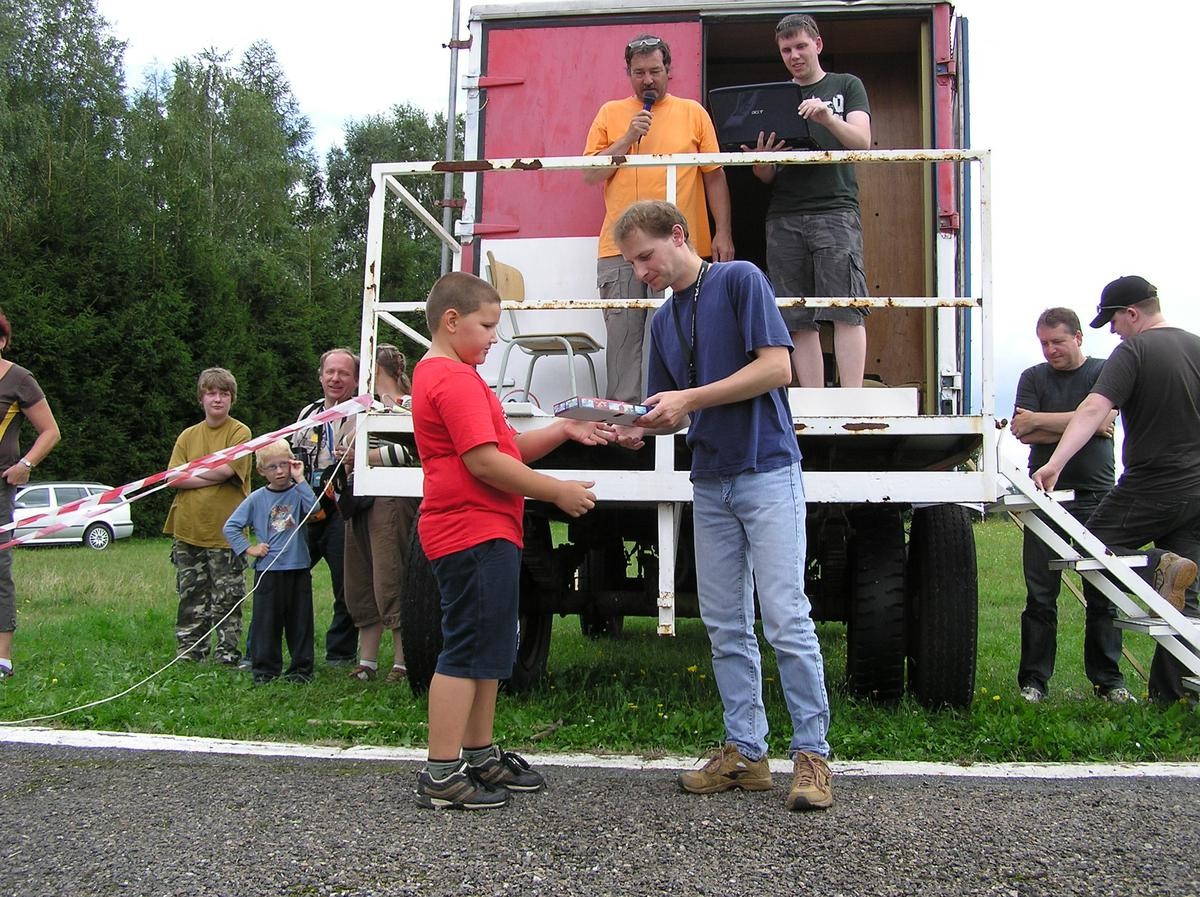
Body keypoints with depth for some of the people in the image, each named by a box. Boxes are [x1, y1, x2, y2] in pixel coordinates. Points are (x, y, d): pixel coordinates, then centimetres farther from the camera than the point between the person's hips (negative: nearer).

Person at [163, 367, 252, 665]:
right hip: (187, 529, 4)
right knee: (191, 597, 9)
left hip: (225, 531, -4)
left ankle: (228, 654, 9)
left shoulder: (240, 433, 0)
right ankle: (189, 654, 17)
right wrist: (212, 476, -10)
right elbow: (173, 479, 1)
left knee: (226, 598, 0)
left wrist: (189, 472, -2)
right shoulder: (188, 436, 12)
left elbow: (224, 469, -15)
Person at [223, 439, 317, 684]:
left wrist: (300, 480, -20)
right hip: (268, 570, 0)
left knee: (300, 620, 5)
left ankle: (301, 668, 14)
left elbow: (313, 506, -22)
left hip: (298, 568, 0)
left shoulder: (298, 492, 1)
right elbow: (230, 527, 6)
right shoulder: (257, 499, 3)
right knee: (266, 621, 3)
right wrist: (248, 549, -2)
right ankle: (265, 668, 12)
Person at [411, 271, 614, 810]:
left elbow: (507, 448, 18)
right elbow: (485, 462, -22)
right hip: (475, 534, -11)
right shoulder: (456, 379, -14)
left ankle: (479, 757, 27)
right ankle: (441, 776, -2)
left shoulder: (438, 375, 21)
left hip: (483, 533, 11)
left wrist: (563, 430, 8)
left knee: (487, 651, 17)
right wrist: (558, 491, -15)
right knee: (466, 652, -7)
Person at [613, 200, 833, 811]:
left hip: (767, 472, -7)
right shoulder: (663, 321, 17)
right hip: (710, 484, 7)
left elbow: (777, 368, -13)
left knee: (786, 619, -8)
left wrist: (689, 398, -14)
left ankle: (811, 754, 1)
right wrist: (641, 428, -3)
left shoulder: (740, 280, -4)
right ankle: (745, 750, 15)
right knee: (725, 625, 8)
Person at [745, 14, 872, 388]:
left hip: (835, 209, -3)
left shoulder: (846, 87, 15)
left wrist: (828, 118, -19)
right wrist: (761, 160, -6)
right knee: (799, 321, -2)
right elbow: (765, 176, 18)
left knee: (846, 311, -14)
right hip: (784, 217, 3)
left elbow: (862, 142, -1)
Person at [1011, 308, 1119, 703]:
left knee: (1104, 593, 1)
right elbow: (1023, 433, -3)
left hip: (1096, 496, -1)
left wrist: (1039, 421, -9)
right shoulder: (1033, 378, 10)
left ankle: (1108, 679, 11)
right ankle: (1034, 680, 6)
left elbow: (1102, 419, -12)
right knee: (1041, 595, 0)